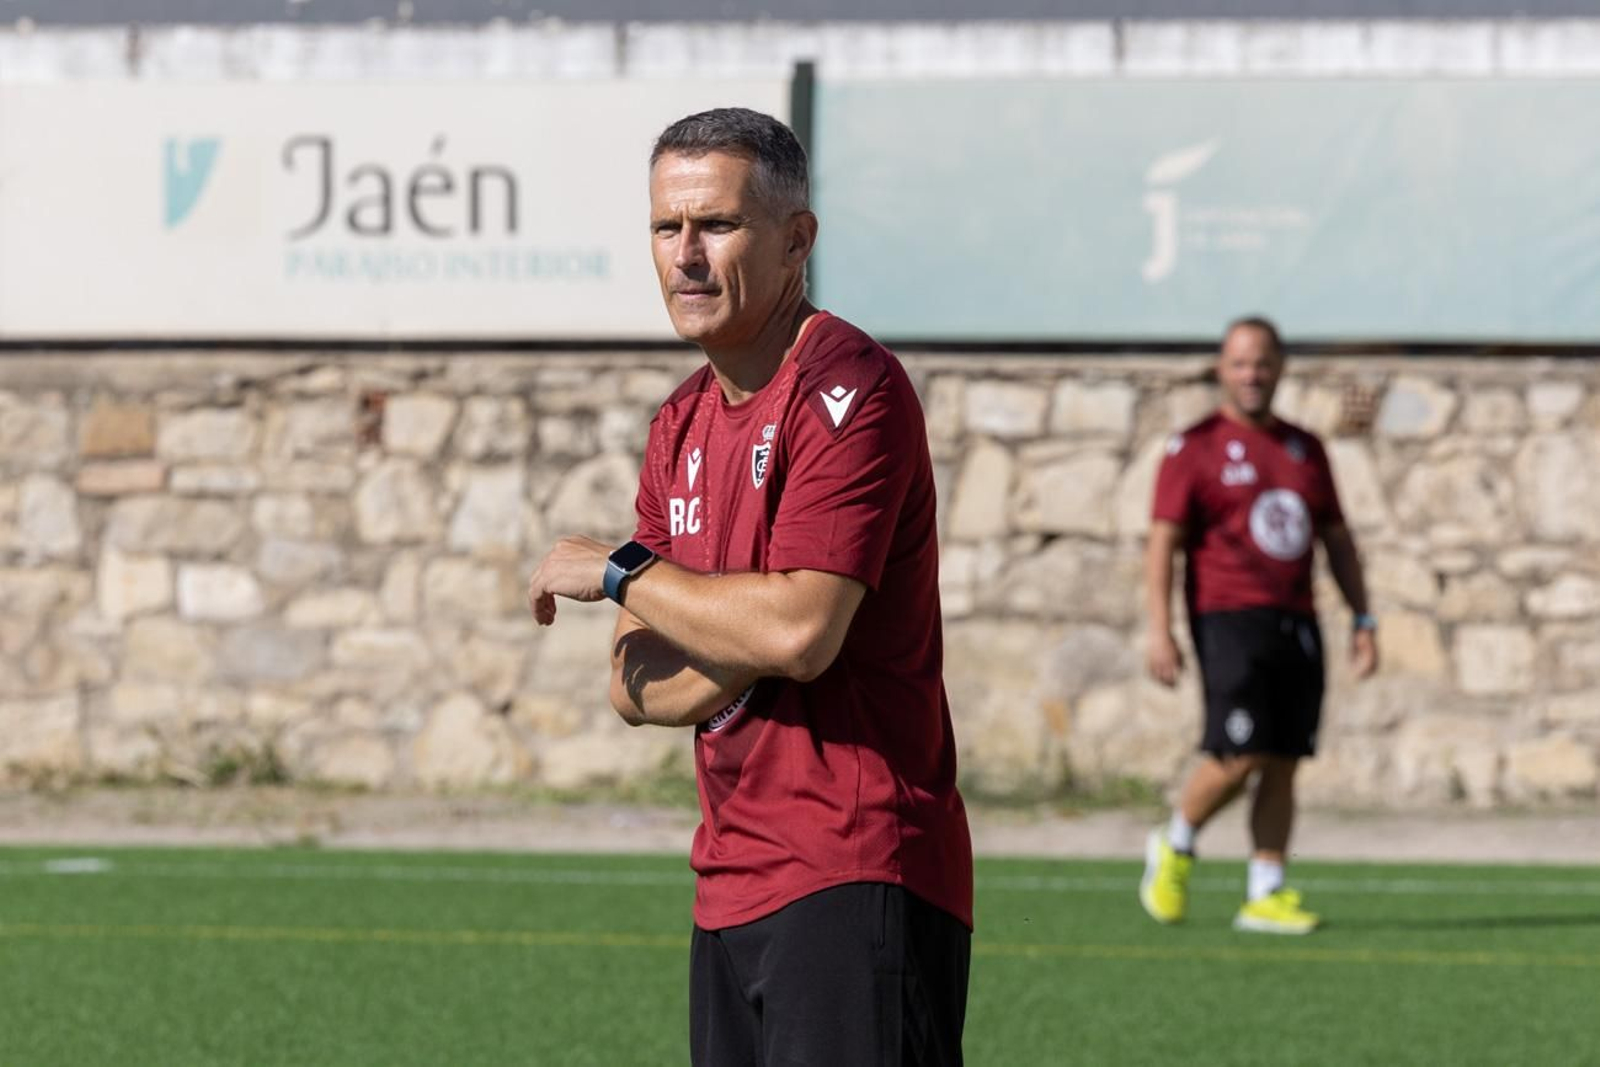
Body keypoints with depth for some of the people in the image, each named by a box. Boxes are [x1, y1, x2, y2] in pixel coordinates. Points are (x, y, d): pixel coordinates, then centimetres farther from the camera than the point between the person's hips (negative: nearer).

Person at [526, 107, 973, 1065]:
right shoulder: (683, 424, 15)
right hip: (734, 887, 9)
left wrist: (621, 573, -7)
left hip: (856, 879, -8)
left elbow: (801, 629, -22)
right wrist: (735, 658, -10)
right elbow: (637, 683, 12)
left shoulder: (849, 387, -11)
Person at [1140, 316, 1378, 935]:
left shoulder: (1306, 449, 16)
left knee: (1282, 766, 2)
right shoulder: (1194, 449, 0)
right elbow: (1162, 543, -5)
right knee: (1238, 757, -14)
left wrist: (1363, 619, 13)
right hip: (1228, 619, -5)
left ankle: (1265, 895, 4)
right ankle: (1175, 850, 10)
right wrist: (1160, 631, -14)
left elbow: (1336, 540, 21)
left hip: (1296, 623, 5)